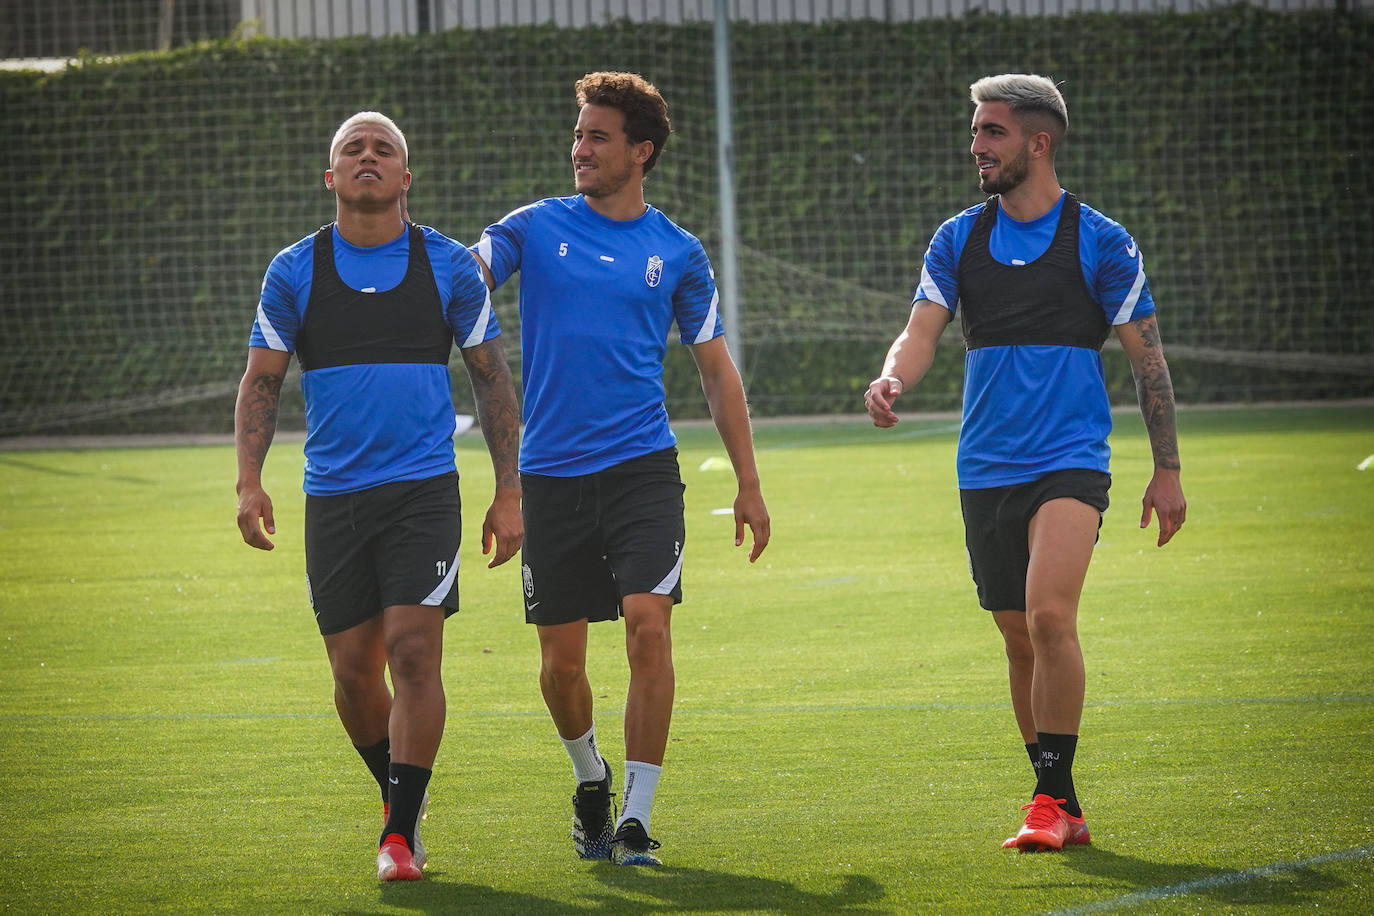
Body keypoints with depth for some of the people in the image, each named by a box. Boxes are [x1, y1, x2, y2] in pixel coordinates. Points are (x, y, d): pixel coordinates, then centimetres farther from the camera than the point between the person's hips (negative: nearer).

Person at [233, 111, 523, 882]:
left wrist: (509, 492, 3)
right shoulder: (295, 272, 4)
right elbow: (262, 382, 8)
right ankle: (401, 796, 29)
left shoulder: (449, 266, 2)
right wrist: (250, 480, -6)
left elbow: (493, 379, 7)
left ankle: (401, 834, -7)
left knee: (414, 652, -13)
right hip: (333, 495, 2)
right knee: (354, 669, 5)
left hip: (425, 490, -2)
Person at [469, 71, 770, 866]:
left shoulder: (677, 253, 6)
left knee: (648, 626, -17)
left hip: (643, 468, -1)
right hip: (552, 472, 1)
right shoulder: (536, 228, 6)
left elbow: (718, 369, 12)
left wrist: (749, 485, 9)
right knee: (562, 661, 5)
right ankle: (590, 778, 35)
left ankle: (635, 817, -9)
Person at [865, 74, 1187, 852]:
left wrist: (1168, 470, 2)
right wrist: (892, 380, -23)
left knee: (1049, 615, -22)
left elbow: (1147, 357, 3)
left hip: (1070, 461, -4)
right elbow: (923, 330, 0)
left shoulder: (1100, 241, -1)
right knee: (1020, 639, 7)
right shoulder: (958, 239, 9)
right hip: (987, 467, 4)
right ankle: (1062, 807, 19)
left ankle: (1054, 795, -16)